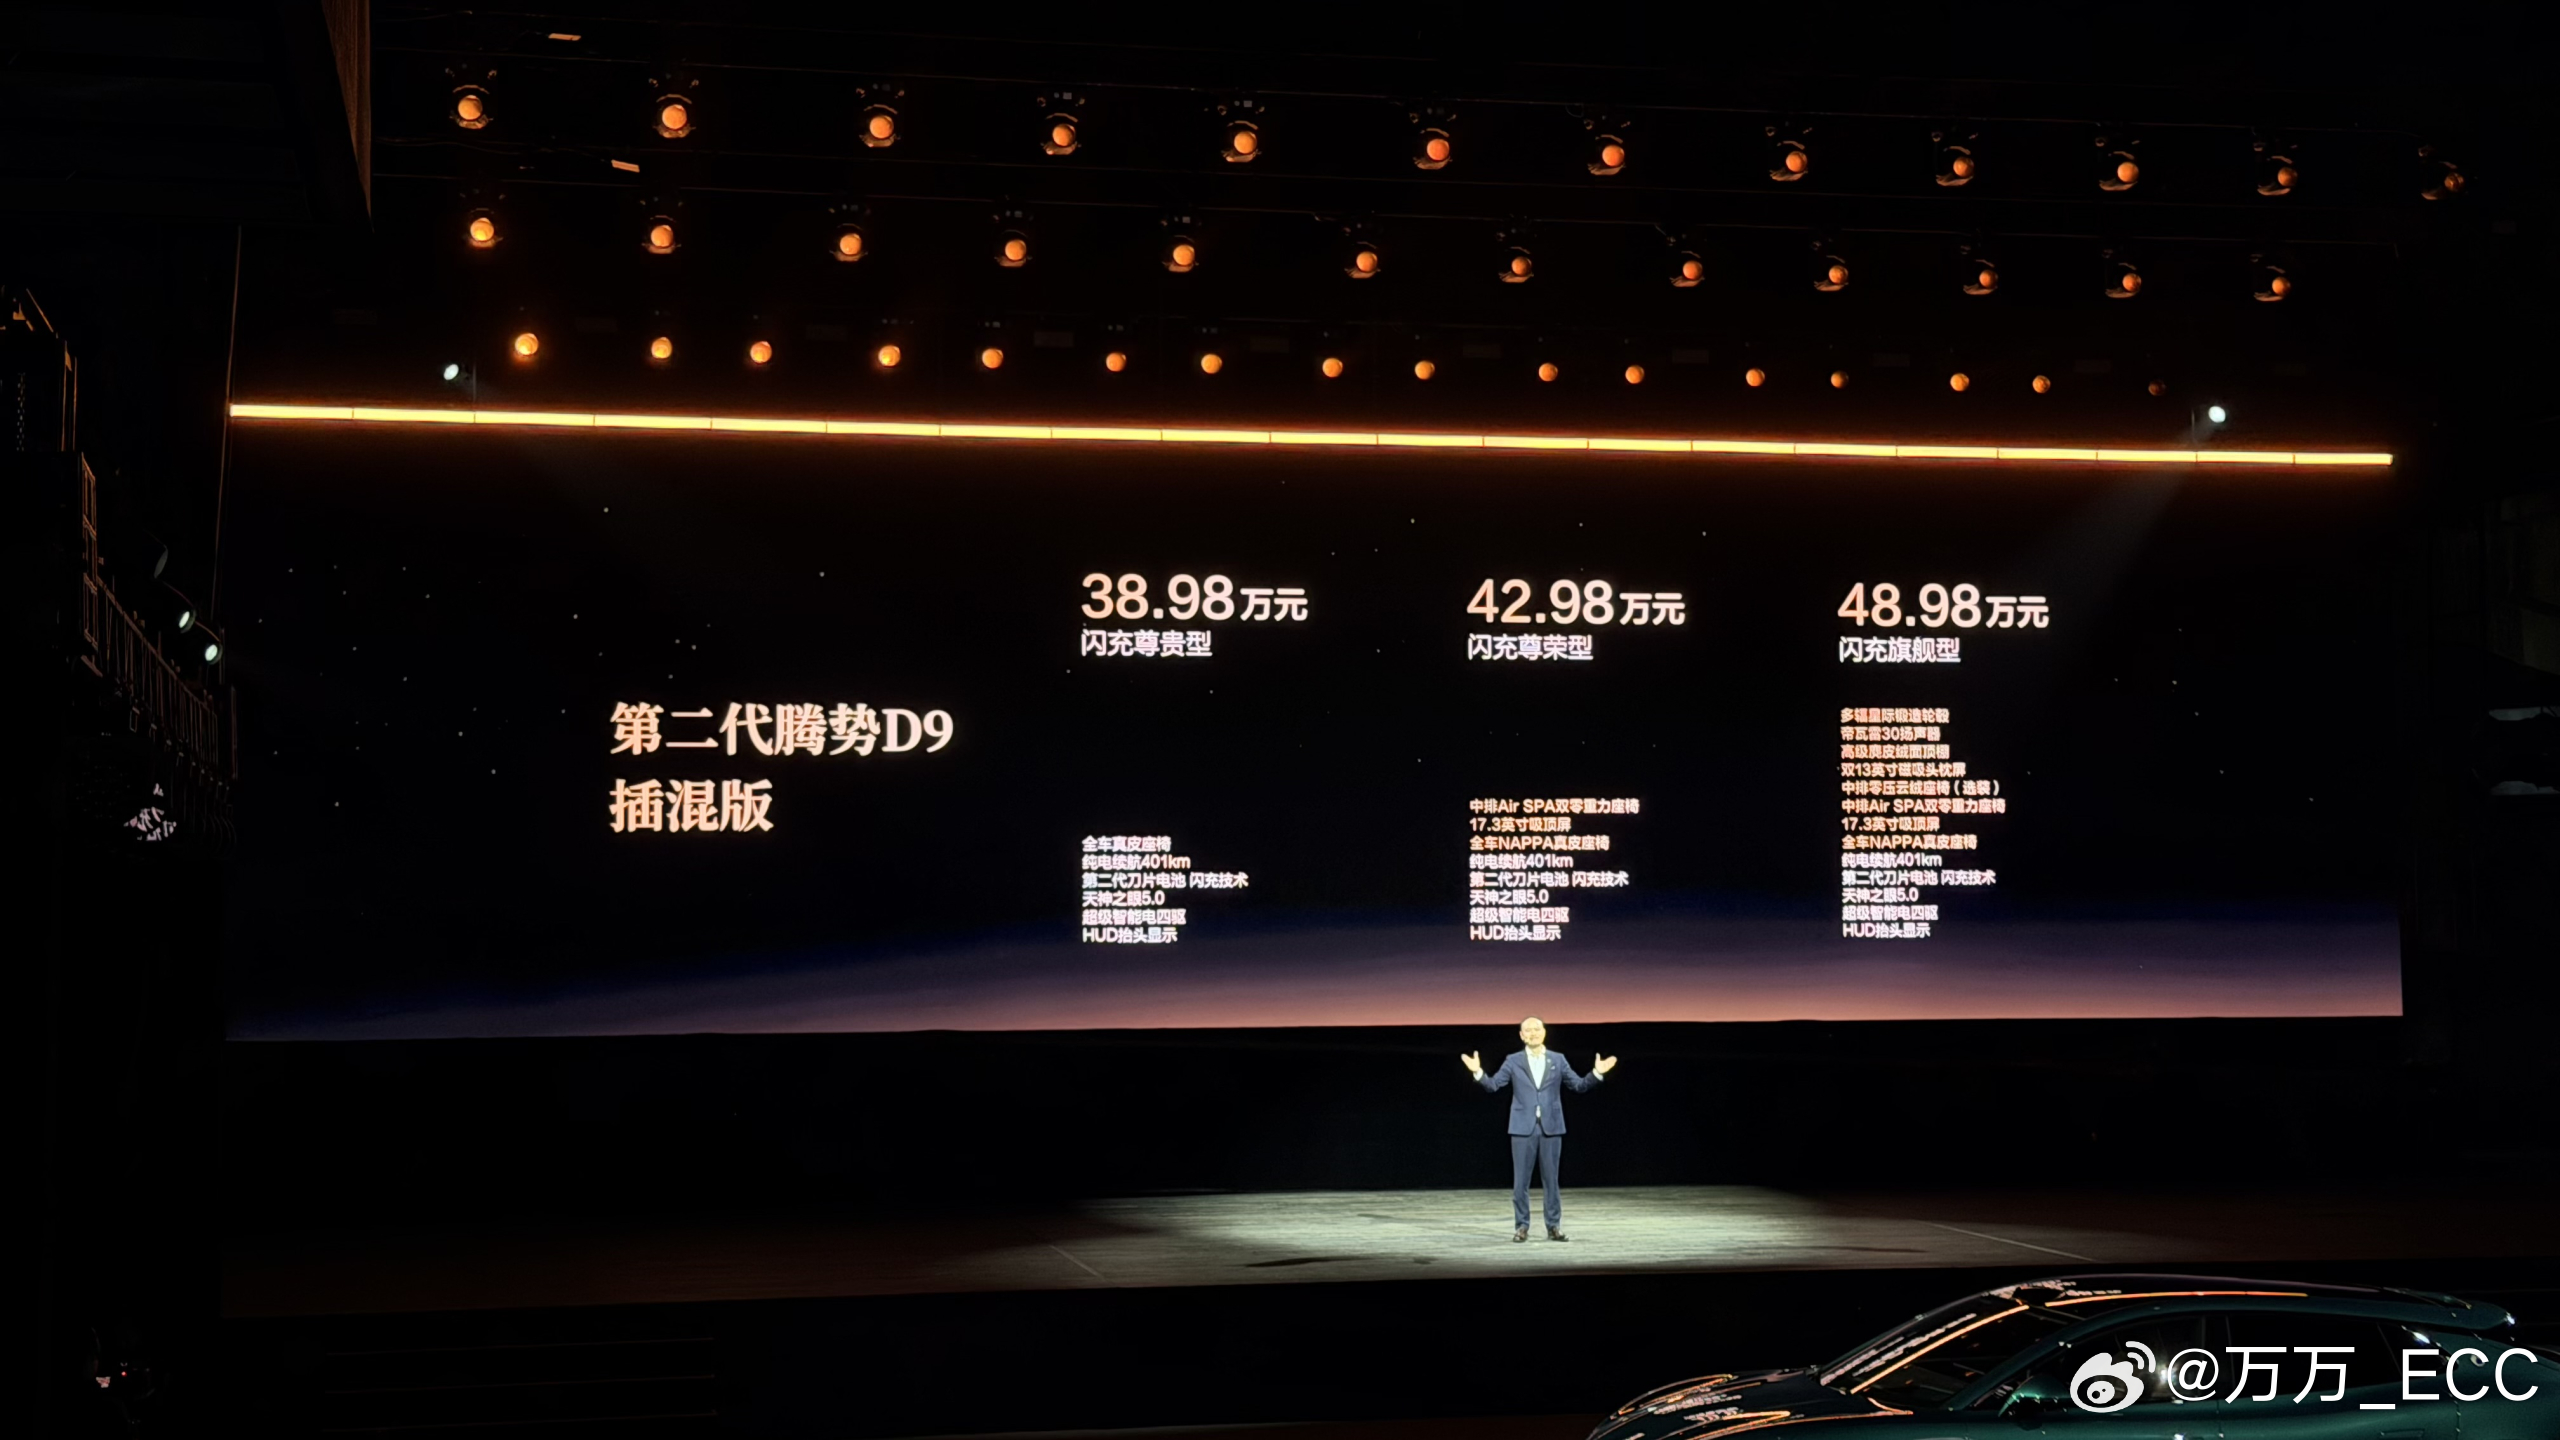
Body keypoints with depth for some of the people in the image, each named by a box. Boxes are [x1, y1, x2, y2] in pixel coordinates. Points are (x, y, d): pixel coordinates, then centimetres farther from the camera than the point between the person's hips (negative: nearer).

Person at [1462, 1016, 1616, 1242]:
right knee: (1521, 1181, 1)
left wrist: (1597, 1073, -11)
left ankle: (1554, 1226, 13)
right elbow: (1492, 1085, -2)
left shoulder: (1558, 1060, 6)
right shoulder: (1513, 1061, 3)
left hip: (1551, 1128, 1)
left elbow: (1579, 1085, 5)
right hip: (1523, 1128, -1)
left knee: (1551, 1180, 5)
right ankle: (1521, 1227, 9)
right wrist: (1478, 1072, -20)